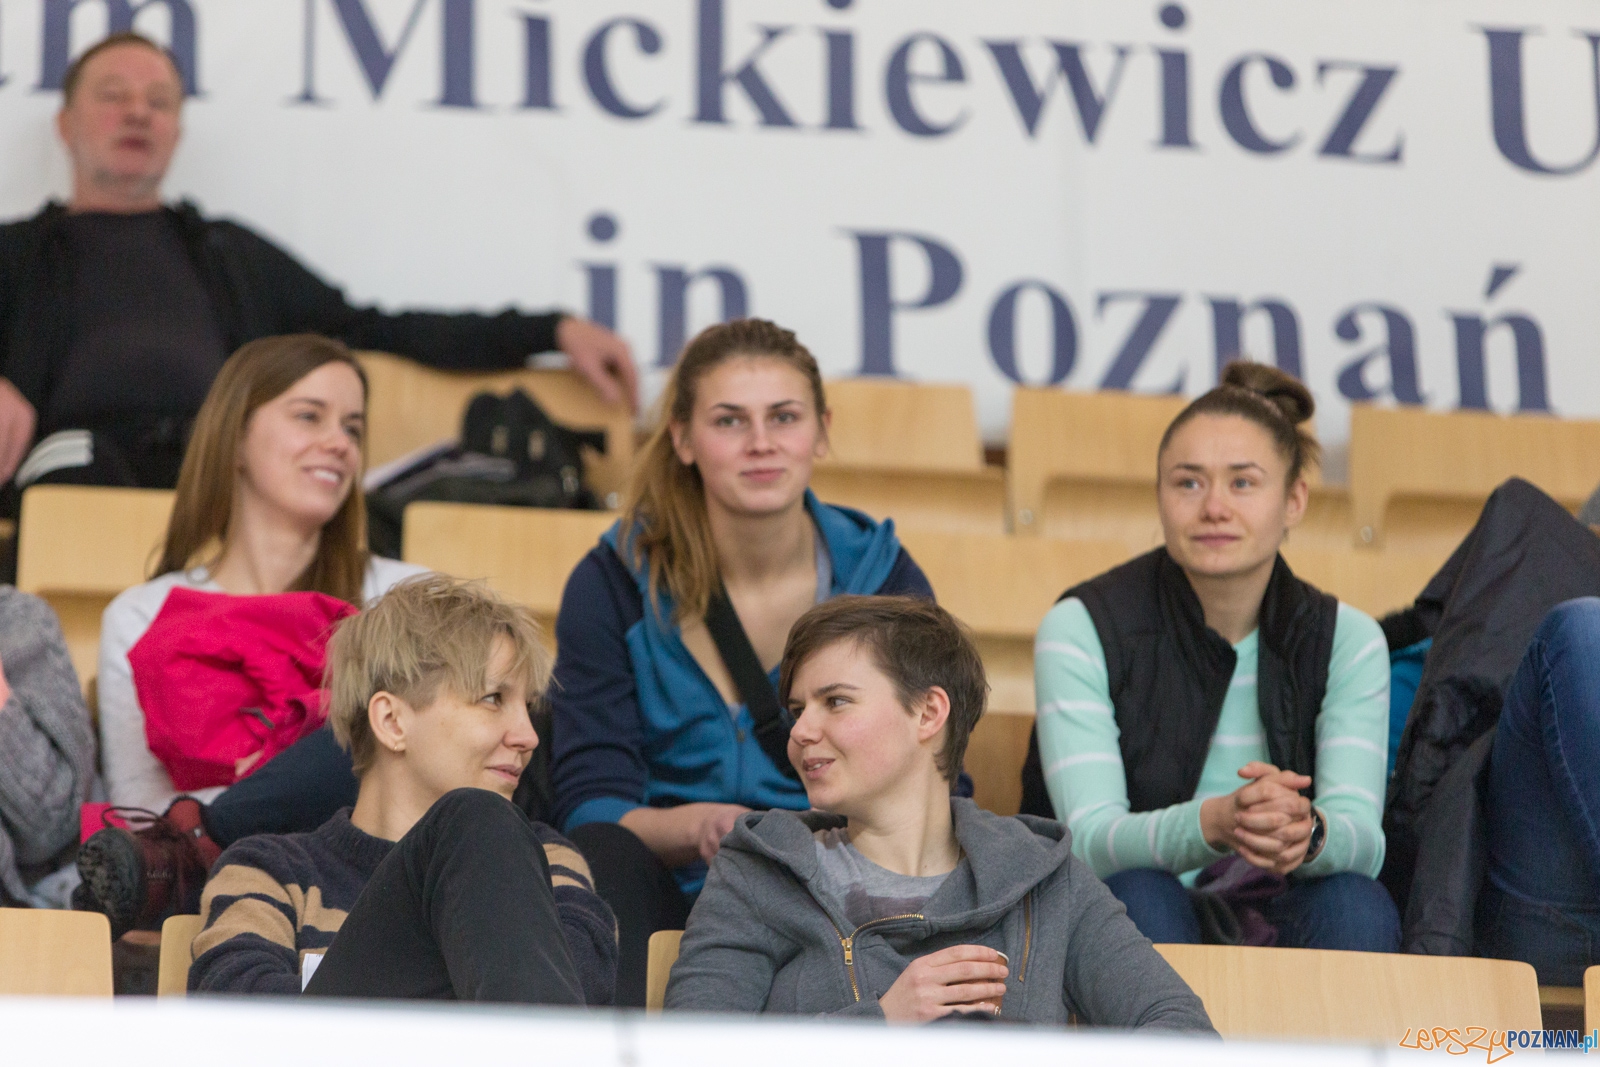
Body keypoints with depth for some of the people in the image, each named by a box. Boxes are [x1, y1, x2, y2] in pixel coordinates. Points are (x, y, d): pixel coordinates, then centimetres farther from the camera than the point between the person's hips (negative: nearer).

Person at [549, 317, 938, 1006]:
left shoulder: (886, 581, 6)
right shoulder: (612, 584, 4)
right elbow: (589, 805, -3)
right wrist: (693, 829, -25)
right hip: (663, 896, 0)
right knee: (599, 854, -33)